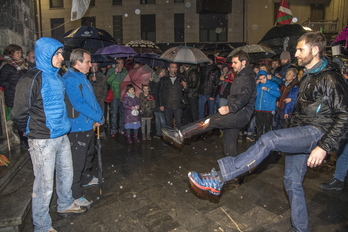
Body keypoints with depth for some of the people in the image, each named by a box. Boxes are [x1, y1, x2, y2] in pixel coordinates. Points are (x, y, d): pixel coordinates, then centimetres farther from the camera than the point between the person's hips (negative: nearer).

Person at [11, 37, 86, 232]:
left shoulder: (56, 76, 8)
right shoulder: (32, 79, -17)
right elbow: (19, 114, -13)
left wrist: (63, 123, 15)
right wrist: (33, 131, 1)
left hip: (62, 137, 8)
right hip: (43, 140, -8)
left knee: (66, 173, 22)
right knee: (45, 184, 4)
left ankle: (66, 205, 45)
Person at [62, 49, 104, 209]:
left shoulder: (82, 77, 13)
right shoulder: (70, 79, -19)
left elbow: (92, 98, 15)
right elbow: (79, 104, -25)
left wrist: (100, 114, 2)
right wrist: (99, 117, -16)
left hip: (89, 125, 10)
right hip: (78, 127, -10)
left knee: (88, 154, 25)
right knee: (77, 161, -2)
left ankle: (86, 178, 45)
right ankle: (75, 194, 10)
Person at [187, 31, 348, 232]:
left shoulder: (331, 79, -10)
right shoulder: (308, 77, 19)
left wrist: (324, 147, -25)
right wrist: (291, 134, 21)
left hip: (317, 133, -9)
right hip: (301, 135, 10)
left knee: (269, 140, -30)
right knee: (292, 182, 10)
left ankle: (217, 179, -32)